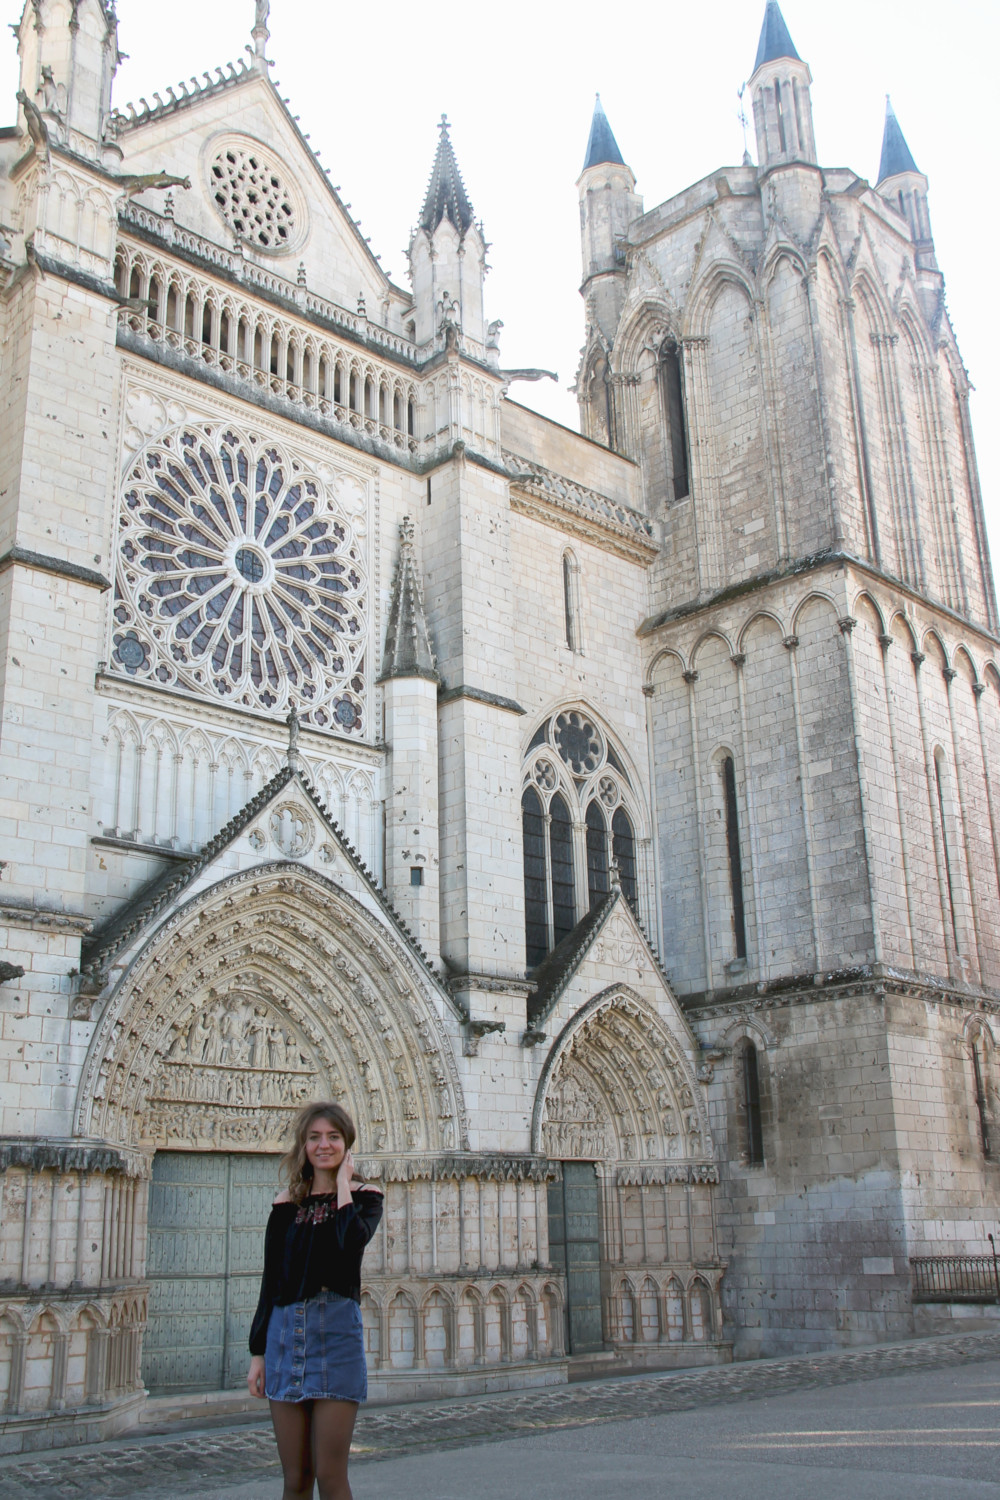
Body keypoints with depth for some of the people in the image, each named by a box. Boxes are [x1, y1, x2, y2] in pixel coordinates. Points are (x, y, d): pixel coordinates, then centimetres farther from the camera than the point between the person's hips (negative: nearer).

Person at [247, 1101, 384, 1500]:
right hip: (285, 1331, 3)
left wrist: (343, 1185, -7)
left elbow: (352, 1241, -20)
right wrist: (257, 1351, 8)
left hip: (336, 1331, -3)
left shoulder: (363, 1196, 3)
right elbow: (270, 1281, 11)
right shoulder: (287, 1203, 10)